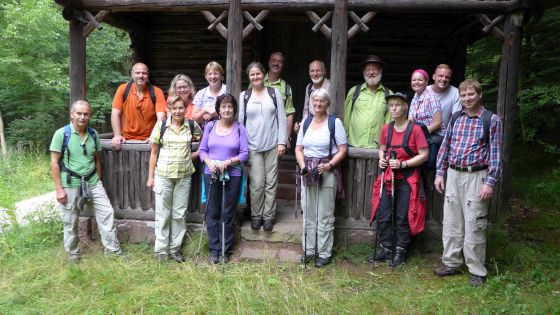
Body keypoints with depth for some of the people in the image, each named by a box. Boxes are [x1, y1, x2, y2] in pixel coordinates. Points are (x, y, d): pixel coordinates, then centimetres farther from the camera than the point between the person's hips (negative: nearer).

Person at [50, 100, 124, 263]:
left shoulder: (93, 134, 3)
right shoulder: (62, 134, -9)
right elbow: (54, 163, -9)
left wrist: (98, 181, 12)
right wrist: (59, 189, -12)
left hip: (92, 183, 4)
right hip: (70, 185, -4)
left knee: (107, 213, 3)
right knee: (70, 222, 9)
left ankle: (112, 248, 16)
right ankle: (73, 253, 28)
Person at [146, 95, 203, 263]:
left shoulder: (192, 125, 0)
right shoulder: (161, 125, -3)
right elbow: (154, 152, 2)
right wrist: (150, 176, 0)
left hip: (184, 176, 2)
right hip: (163, 175, -1)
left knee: (179, 214, 9)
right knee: (163, 214, 7)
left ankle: (175, 249, 22)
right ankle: (161, 250, 18)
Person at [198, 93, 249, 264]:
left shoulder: (239, 128, 1)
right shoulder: (210, 126, 6)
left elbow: (244, 153, -2)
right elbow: (202, 150, 7)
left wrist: (228, 162, -15)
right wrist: (209, 162, -12)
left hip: (232, 175, -1)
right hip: (211, 174, 1)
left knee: (228, 214, 5)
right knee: (212, 213, 5)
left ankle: (225, 250, 18)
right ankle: (214, 249, 18)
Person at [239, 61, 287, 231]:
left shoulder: (274, 93, 5)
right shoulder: (244, 96, 6)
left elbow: (282, 119, 3)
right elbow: (240, 121, 6)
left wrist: (282, 141, -3)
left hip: (272, 145, 0)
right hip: (253, 146, 0)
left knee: (271, 182, 4)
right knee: (257, 184, -2)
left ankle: (268, 216, 15)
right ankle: (256, 215, 15)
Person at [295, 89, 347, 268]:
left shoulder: (335, 122, -3)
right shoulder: (305, 122, 10)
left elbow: (343, 149, -5)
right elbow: (298, 149, 10)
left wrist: (329, 165, -18)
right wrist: (302, 166, -6)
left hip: (328, 172, -4)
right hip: (308, 172, 5)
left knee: (325, 215, 1)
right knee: (308, 214, 11)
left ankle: (324, 253, 13)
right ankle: (308, 250, 23)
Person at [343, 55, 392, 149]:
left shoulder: (388, 94, 7)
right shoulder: (354, 91, 8)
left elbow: (389, 121, 6)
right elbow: (346, 117, 9)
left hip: (377, 147, 0)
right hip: (353, 144, 0)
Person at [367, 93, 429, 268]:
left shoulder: (415, 129, -11)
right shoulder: (386, 129, 5)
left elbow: (424, 155, -11)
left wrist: (403, 164, -20)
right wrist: (381, 159, -3)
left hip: (407, 180, -5)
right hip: (388, 178, 5)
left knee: (403, 218, 4)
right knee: (383, 216, 8)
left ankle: (400, 252, 20)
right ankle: (385, 249, 24)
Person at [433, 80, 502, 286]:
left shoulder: (492, 120, -4)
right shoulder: (455, 118, 10)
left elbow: (495, 153, -6)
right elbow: (445, 147, 13)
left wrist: (490, 183, -12)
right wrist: (440, 173, 8)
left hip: (476, 176, -4)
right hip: (453, 175, 5)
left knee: (473, 225, 0)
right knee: (451, 222, 10)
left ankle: (477, 271, 14)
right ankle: (450, 263, 24)